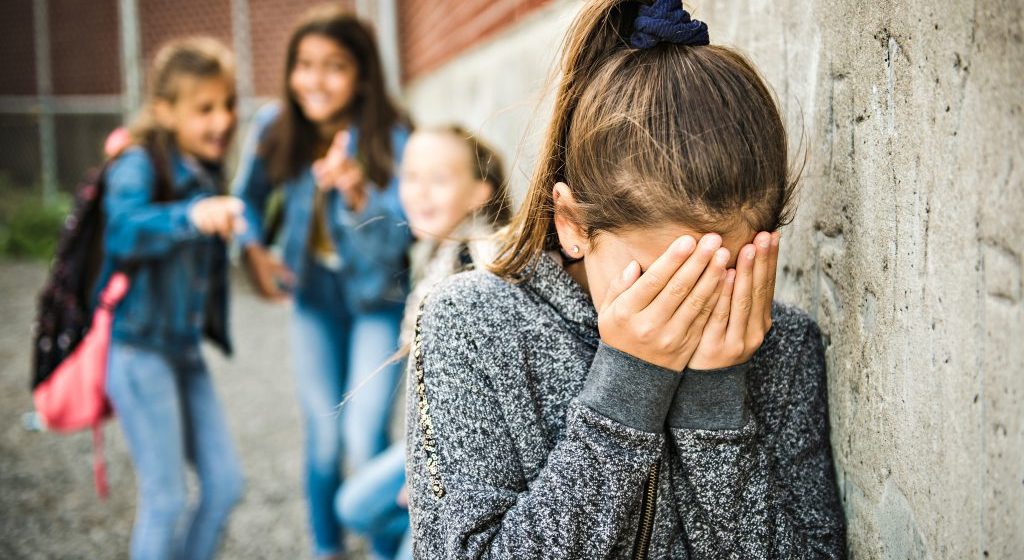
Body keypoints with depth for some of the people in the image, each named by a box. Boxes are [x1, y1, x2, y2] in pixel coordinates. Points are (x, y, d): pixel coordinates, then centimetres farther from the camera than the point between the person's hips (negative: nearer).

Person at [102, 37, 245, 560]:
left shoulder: (206, 172, 9)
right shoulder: (139, 165, -14)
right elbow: (124, 230, -37)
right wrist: (191, 217, -52)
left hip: (185, 347, 8)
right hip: (138, 348, -8)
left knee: (225, 483, 9)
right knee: (166, 498, -2)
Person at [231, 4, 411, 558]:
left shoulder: (390, 138, -21)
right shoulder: (275, 127, -11)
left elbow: (394, 240, -24)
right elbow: (249, 196, 7)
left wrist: (357, 195, -42)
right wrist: (252, 249, -10)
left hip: (377, 299, -3)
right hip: (313, 295, 3)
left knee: (364, 439, -10)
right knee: (322, 437, 11)